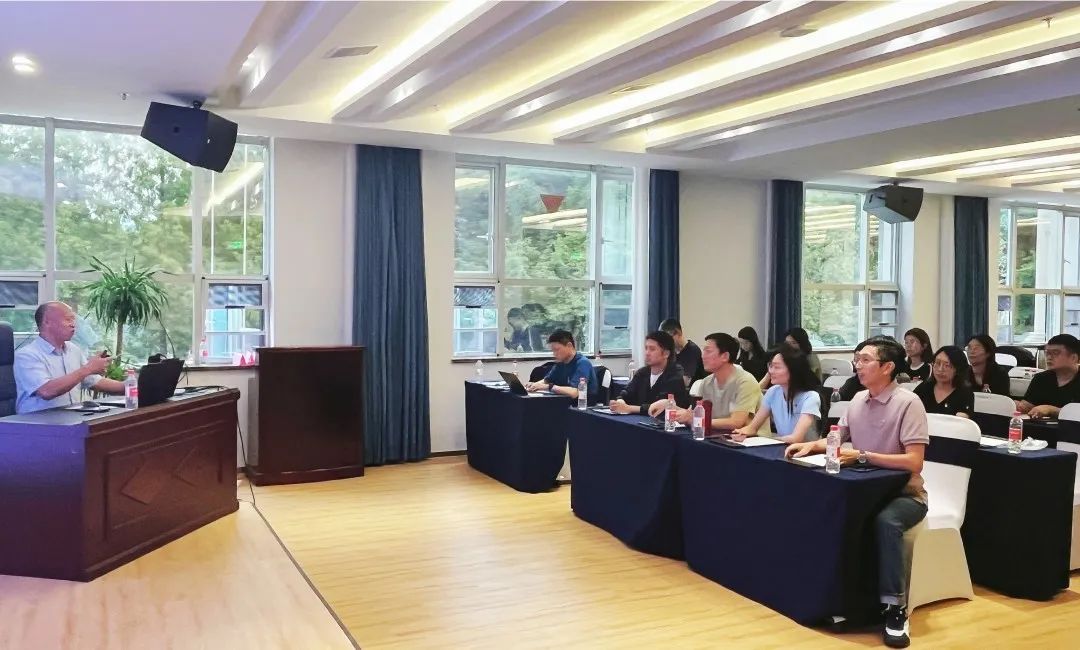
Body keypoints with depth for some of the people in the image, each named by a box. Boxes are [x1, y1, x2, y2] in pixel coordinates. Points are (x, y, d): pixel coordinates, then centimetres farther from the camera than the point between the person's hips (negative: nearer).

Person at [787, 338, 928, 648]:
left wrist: (863, 456, -26)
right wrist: (811, 445, -2)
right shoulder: (858, 400, 6)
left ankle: (895, 606, -21)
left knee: (886, 521, -36)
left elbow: (914, 462, -23)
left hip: (904, 493, -6)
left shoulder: (908, 403, -15)